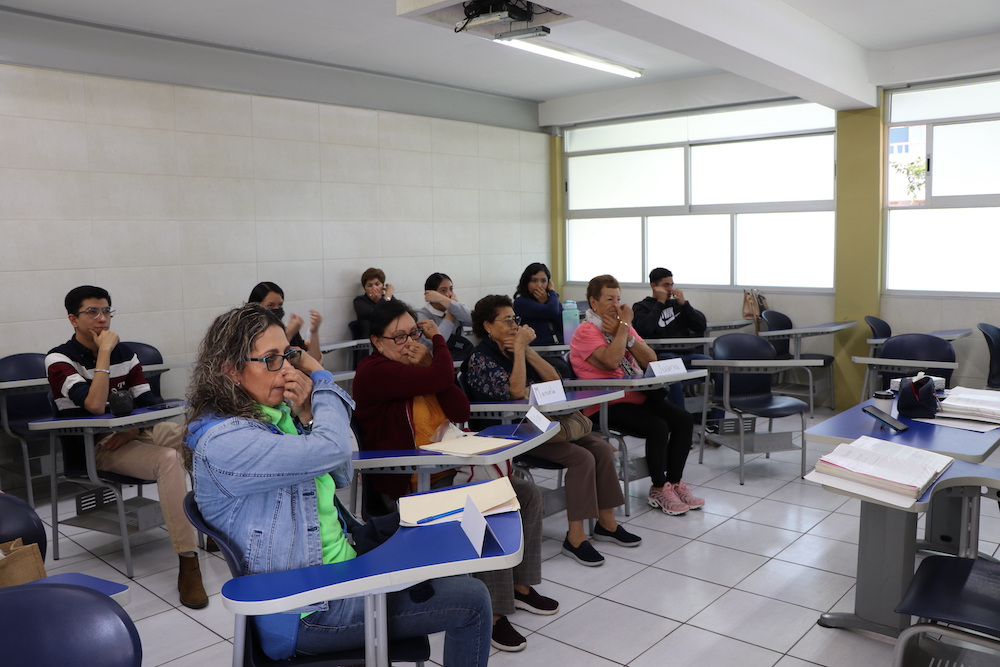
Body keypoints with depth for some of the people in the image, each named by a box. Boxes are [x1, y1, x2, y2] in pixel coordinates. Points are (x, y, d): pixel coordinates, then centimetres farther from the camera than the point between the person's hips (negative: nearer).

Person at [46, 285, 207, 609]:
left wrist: (136, 428, -16)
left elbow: (148, 401, 4)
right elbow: (95, 405, -24)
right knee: (168, 459, -32)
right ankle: (187, 562, -32)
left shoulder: (123, 352, 9)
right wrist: (104, 352, -21)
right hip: (92, 448, -6)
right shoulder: (59, 359, -8)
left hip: (130, 435, 6)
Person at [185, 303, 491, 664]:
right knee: (471, 601, -7)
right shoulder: (221, 442, -22)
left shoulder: (273, 414, 6)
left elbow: (340, 476, 10)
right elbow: (332, 449, -32)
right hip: (308, 611, -9)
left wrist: (307, 417, -8)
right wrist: (320, 375, -14)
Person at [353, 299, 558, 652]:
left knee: (527, 495, 5)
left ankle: (520, 586, 19)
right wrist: (438, 337, -7)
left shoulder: (419, 362, 10)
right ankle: (494, 613, -11)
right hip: (409, 486, -9)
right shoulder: (374, 371, -16)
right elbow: (442, 377, -27)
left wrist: (429, 363, -10)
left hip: (446, 469, 9)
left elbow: (461, 412, 0)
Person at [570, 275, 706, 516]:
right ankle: (659, 490, -7)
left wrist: (625, 333, -9)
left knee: (684, 419, -8)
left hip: (638, 396, 8)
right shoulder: (586, 331, -9)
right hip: (607, 406, -8)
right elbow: (611, 360, -28)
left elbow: (650, 361, 4)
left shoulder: (622, 326, 15)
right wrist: (624, 325, -17)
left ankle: (674, 482, 2)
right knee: (658, 427, -25)